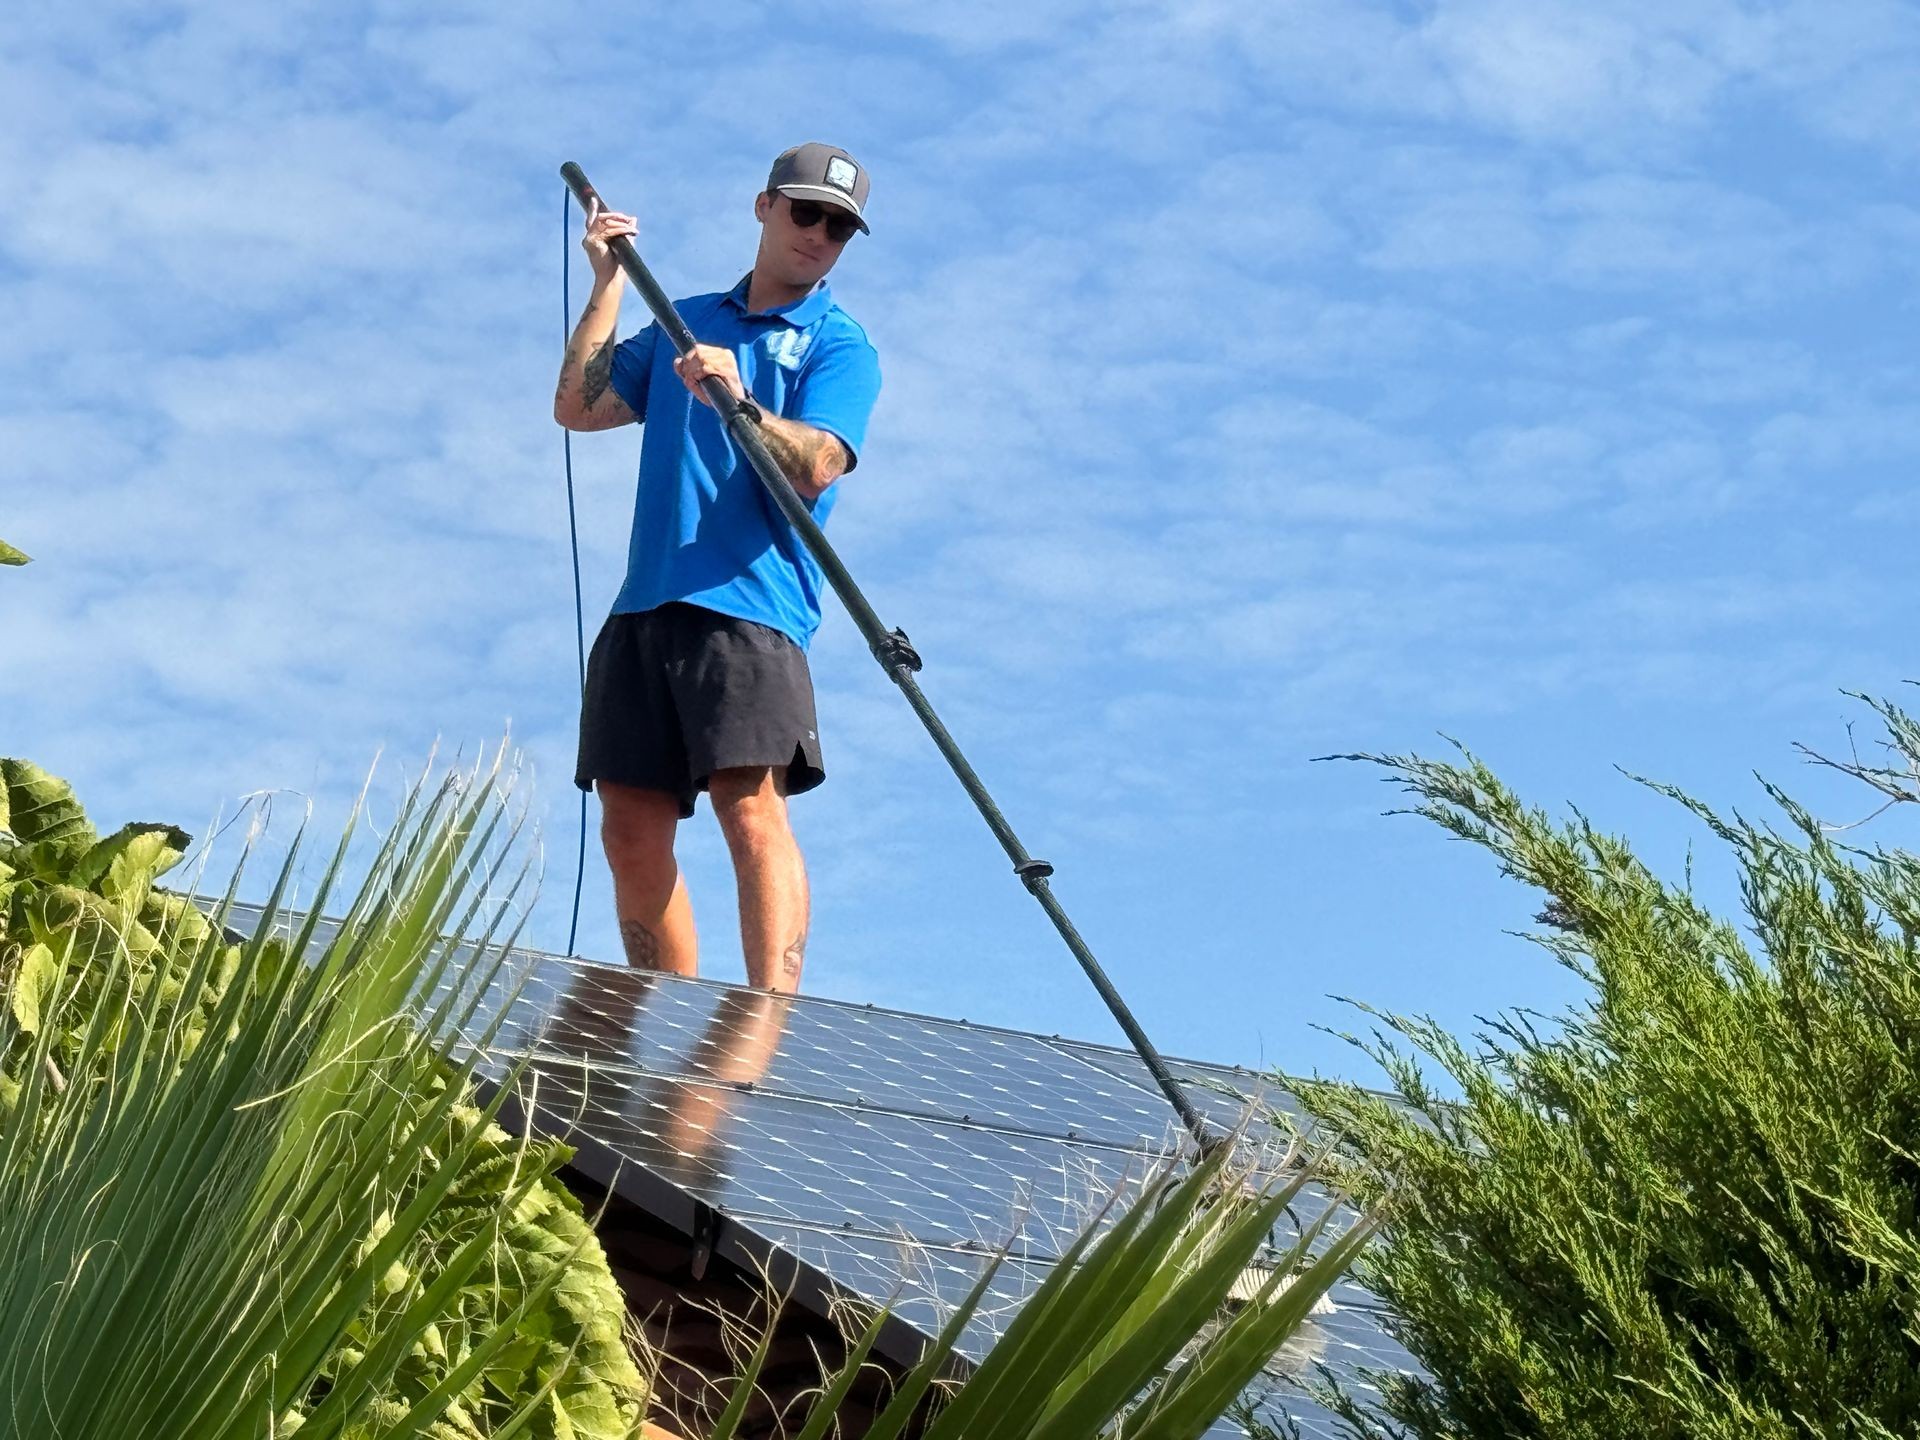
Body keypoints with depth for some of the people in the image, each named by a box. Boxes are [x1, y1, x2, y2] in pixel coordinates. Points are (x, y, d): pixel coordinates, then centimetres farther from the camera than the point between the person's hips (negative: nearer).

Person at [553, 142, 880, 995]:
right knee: (631, 829, 0)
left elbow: (816, 466, -10)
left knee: (752, 810, -20)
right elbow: (577, 407, 16)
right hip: (645, 605, 6)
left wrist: (737, 402, -26)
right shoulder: (686, 322, 24)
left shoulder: (838, 344, 7)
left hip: (749, 605, -6)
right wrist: (607, 285, 13)